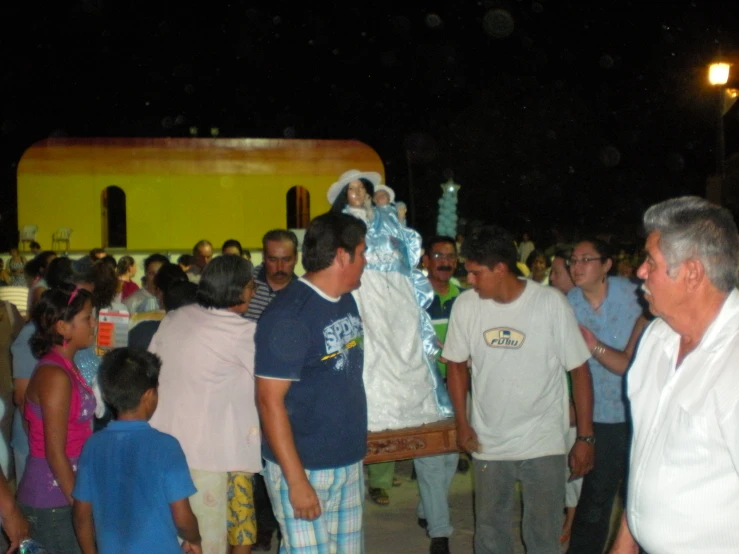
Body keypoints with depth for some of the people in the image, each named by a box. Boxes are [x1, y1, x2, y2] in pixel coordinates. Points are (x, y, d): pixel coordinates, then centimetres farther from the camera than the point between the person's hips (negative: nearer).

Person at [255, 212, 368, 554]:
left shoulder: (346, 301, 7)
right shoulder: (287, 315, -17)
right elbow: (270, 401, -17)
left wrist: (357, 448, 15)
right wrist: (296, 480, -19)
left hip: (350, 462, 7)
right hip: (304, 468, -7)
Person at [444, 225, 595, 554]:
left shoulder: (551, 303, -12)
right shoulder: (465, 305, -4)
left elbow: (579, 370, -7)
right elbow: (456, 363, 10)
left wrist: (585, 438, -7)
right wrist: (462, 423, 4)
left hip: (543, 444, -2)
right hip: (487, 444, 3)